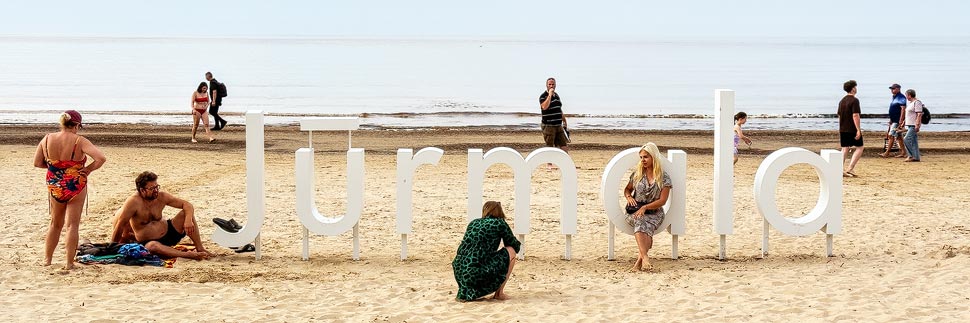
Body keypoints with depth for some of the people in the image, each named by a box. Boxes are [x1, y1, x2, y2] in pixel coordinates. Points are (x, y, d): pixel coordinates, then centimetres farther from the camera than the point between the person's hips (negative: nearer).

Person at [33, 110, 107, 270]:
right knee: (72, 225, 5)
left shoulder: (47, 139, -6)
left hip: (54, 186, 4)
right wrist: (87, 169, -12)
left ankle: (47, 258, 25)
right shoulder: (79, 141, -18)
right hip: (75, 187, -4)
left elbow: (37, 163, 2)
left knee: (55, 224, 22)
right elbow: (101, 158, -26)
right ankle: (69, 263, 4)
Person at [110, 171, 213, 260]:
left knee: (186, 213, -15)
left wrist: (188, 220, -26)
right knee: (153, 247, -42)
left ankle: (200, 249, -18)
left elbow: (187, 205, -5)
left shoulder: (161, 197, -6)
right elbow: (120, 225, -17)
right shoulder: (133, 202, -19)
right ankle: (188, 255, -49)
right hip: (147, 242, -5)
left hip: (168, 233, 5)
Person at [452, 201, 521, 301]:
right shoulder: (499, 223, 4)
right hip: (478, 275, -6)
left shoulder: (473, 223, 19)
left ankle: (465, 292, 15)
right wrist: (517, 243, 38)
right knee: (511, 251, 12)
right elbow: (515, 246, 14)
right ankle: (499, 293, 12)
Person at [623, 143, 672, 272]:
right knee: (640, 221, -36)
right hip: (634, 212, 1)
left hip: (654, 212, -1)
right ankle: (645, 258, -53)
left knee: (645, 226, -36)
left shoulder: (664, 177, 2)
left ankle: (639, 260, -48)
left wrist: (645, 207, -17)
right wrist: (629, 197, -1)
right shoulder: (637, 174, 11)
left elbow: (662, 200, -4)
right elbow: (627, 189, 23)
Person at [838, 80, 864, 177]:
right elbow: (855, 115, -19)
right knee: (859, 148, 3)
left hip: (843, 129, 7)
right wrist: (858, 130, -19)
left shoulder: (842, 101, 12)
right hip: (852, 129, -7)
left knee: (845, 149, 10)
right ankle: (850, 169, -7)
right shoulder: (854, 100, -13)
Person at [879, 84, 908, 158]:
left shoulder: (901, 97, -14)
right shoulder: (894, 97, 16)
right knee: (899, 136, 11)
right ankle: (903, 152, 15)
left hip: (897, 121, -10)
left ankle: (887, 153, -9)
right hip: (893, 120, 10)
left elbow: (903, 109, -20)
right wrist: (890, 120, 22)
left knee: (891, 136, -10)